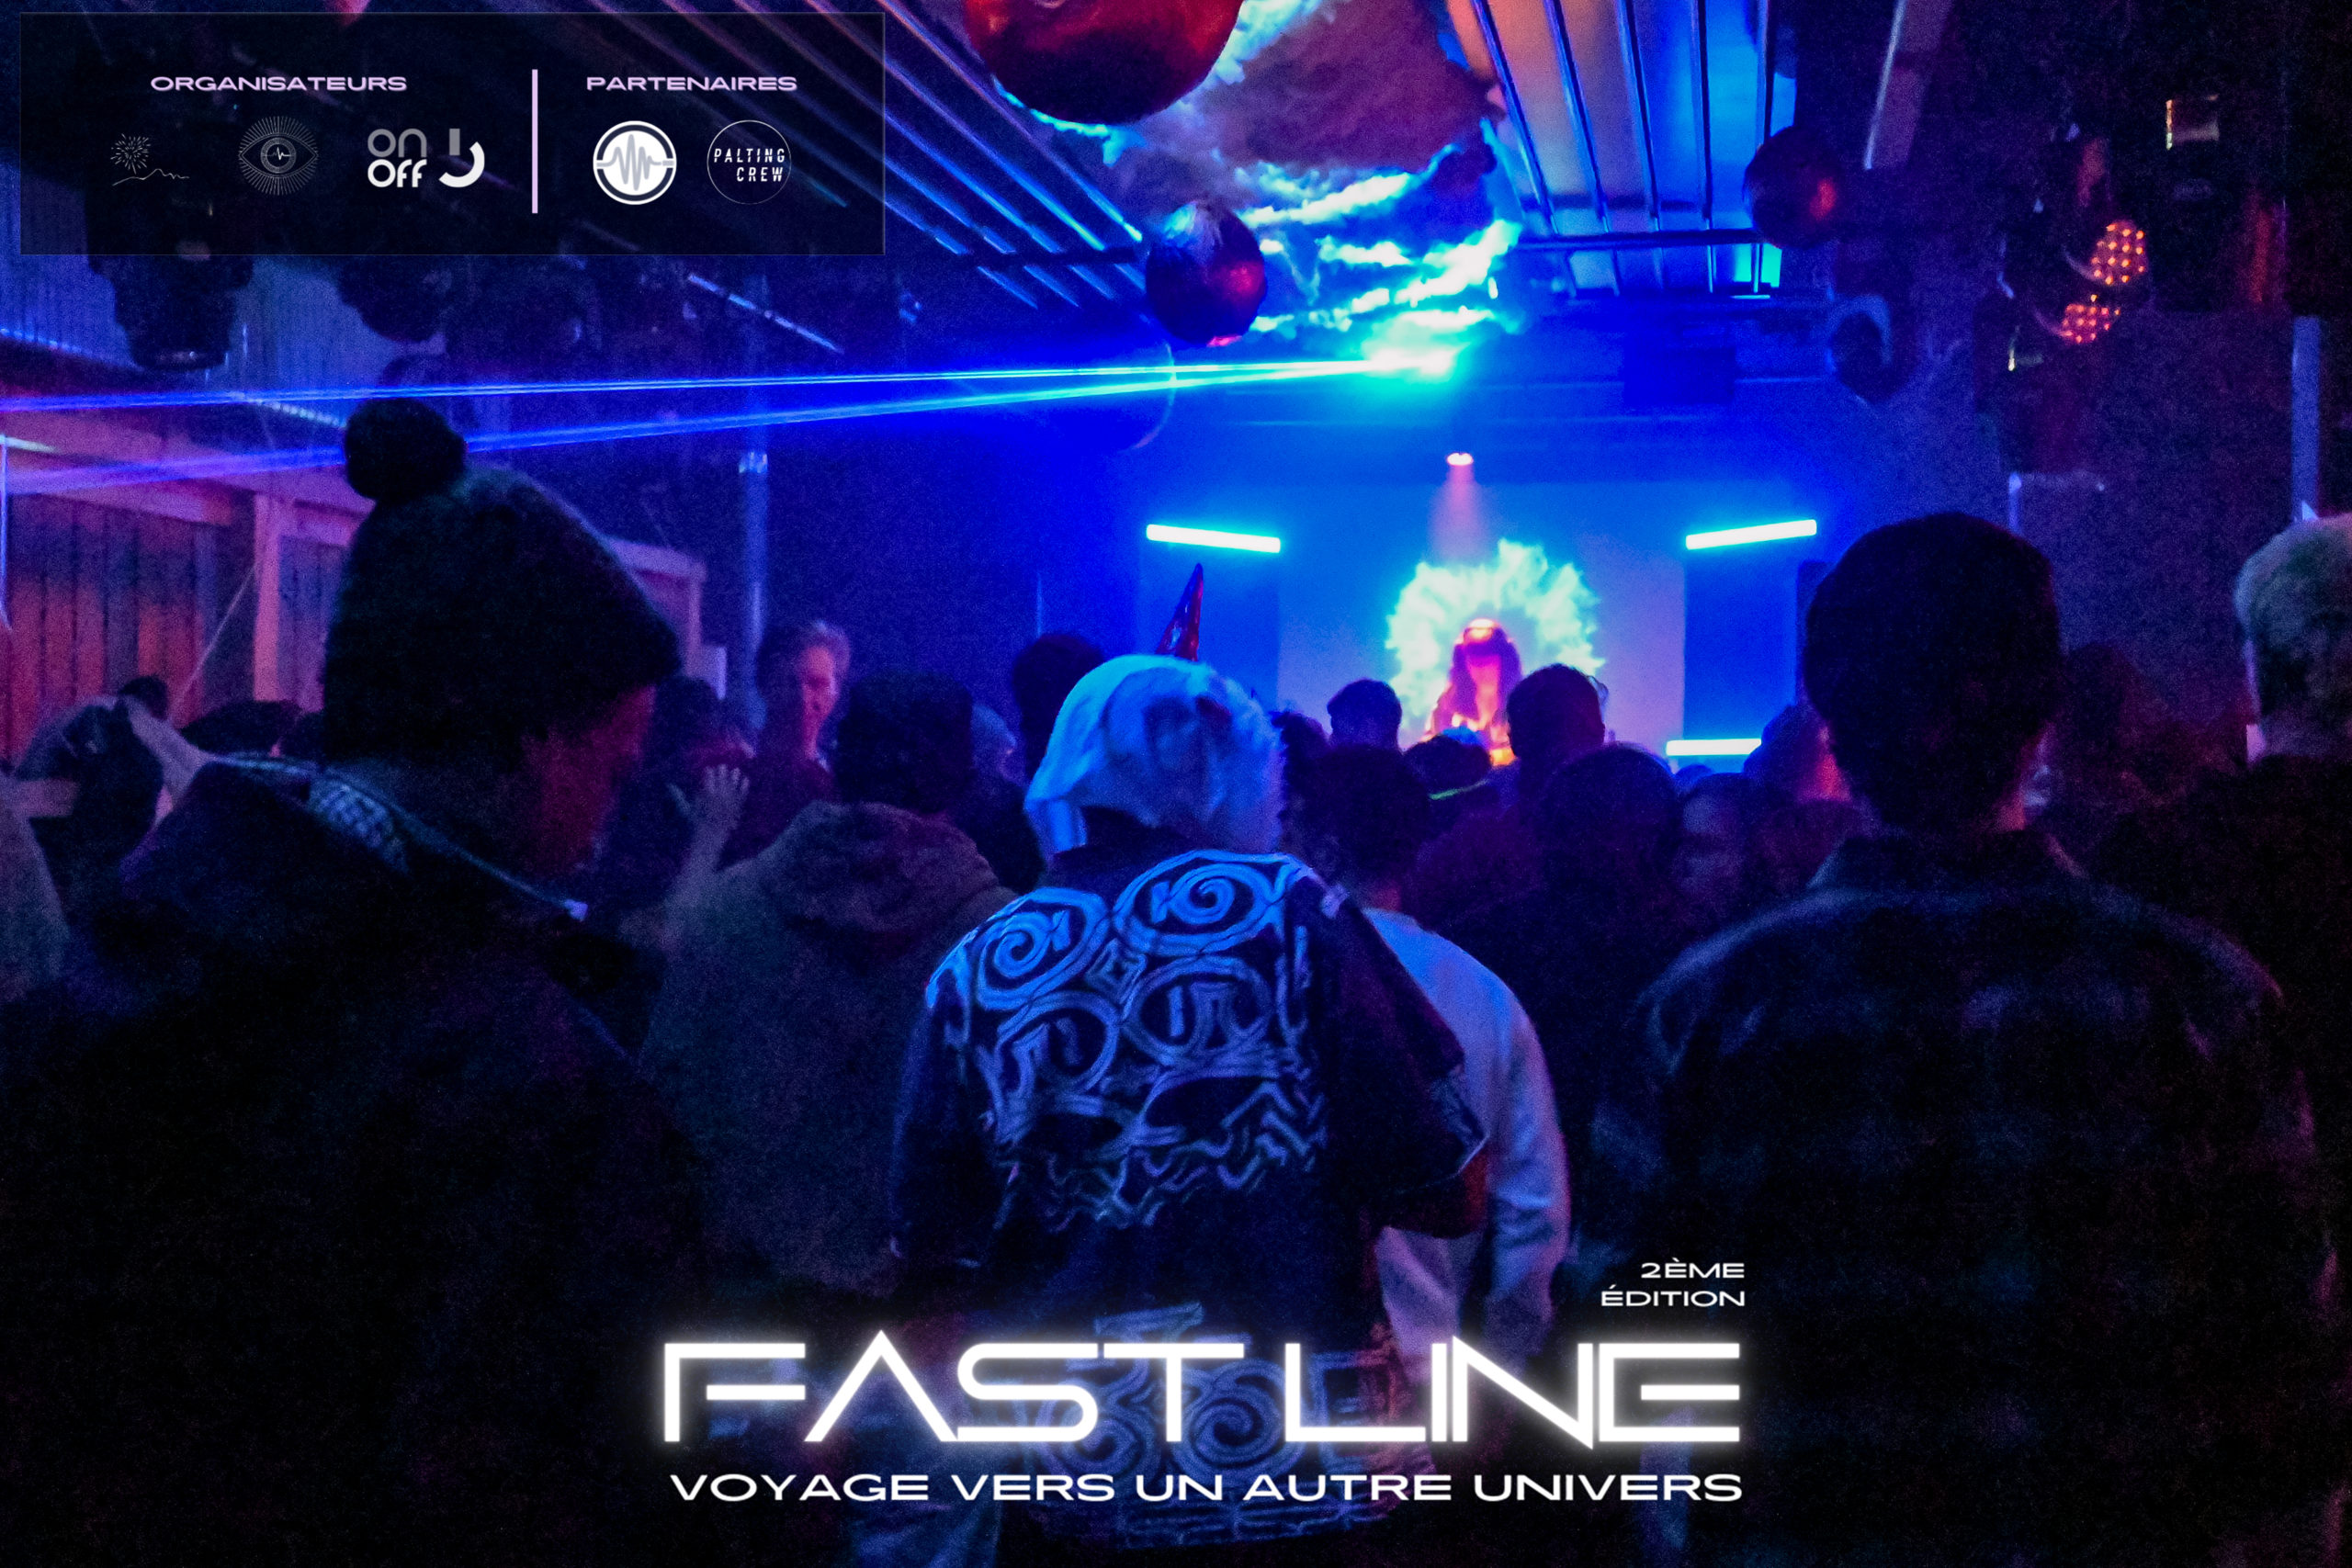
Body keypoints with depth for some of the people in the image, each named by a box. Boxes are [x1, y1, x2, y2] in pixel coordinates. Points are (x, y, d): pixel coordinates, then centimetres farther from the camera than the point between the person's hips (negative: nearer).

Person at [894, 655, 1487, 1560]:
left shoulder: (976, 970, 0)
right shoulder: (1285, 913, -7)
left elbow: (939, 1246, 4)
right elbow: (1440, 1184, -10)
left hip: (1090, 1463, 3)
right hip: (1300, 1446, -2)